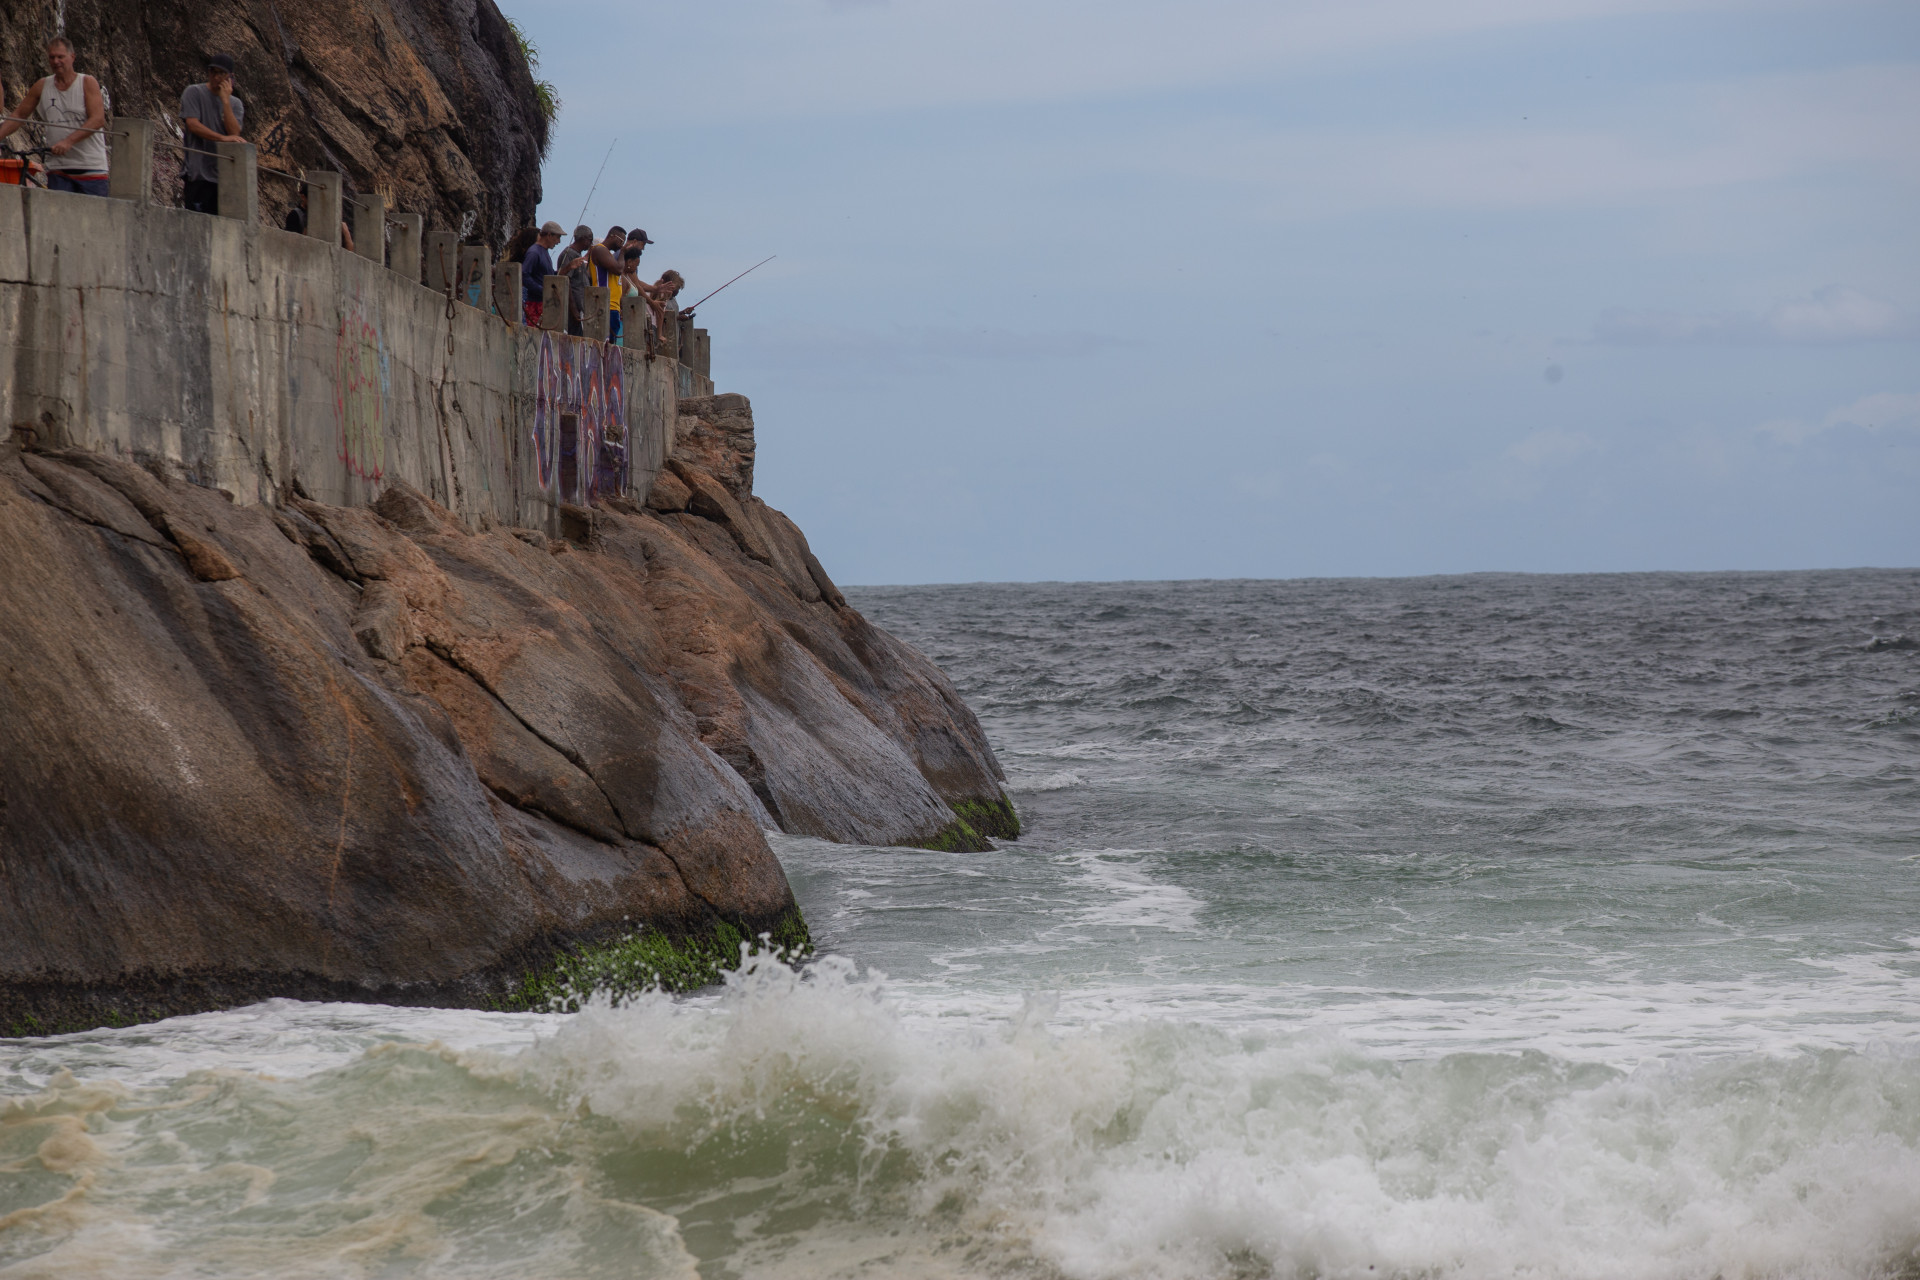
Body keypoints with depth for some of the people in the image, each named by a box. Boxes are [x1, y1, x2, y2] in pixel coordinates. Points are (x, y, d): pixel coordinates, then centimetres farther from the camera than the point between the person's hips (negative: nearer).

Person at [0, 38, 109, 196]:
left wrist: (68, 141, -24)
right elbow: (19, 115, 17)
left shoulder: (88, 83, -1)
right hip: (58, 169, 3)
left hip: (91, 169, -3)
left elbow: (97, 120, -13)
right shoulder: (42, 86, 9)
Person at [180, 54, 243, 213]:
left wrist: (225, 100, -4)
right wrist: (223, 138, -18)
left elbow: (234, 133, -1)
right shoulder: (194, 92, 5)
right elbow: (192, 124, -9)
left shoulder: (235, 103, 16)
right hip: (198, 174, -4)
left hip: (224, 175, 4)